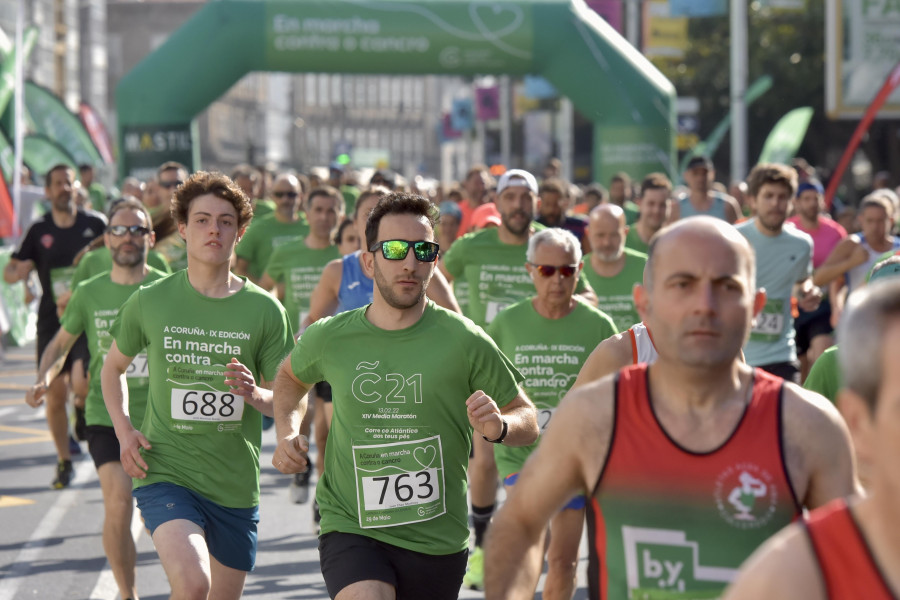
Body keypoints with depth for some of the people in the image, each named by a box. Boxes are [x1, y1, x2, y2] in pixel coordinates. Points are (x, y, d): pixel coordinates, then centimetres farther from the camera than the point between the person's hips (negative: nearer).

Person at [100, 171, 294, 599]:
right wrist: (124, 431, 1)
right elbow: (113, 367, 16)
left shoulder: (263, 310, 0)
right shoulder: (150, 302, -1)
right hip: (165, 472, -2)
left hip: (236, 485, 3)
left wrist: (255, 394, -19)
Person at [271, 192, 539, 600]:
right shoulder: (329, 338, 0)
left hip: (436, 539, 1)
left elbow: (527, 420, 3)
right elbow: (291, 376, 24)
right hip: (350, 531, -1)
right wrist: (287, 432, 7)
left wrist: (499, 426, -19)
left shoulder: (464, 342, -6)